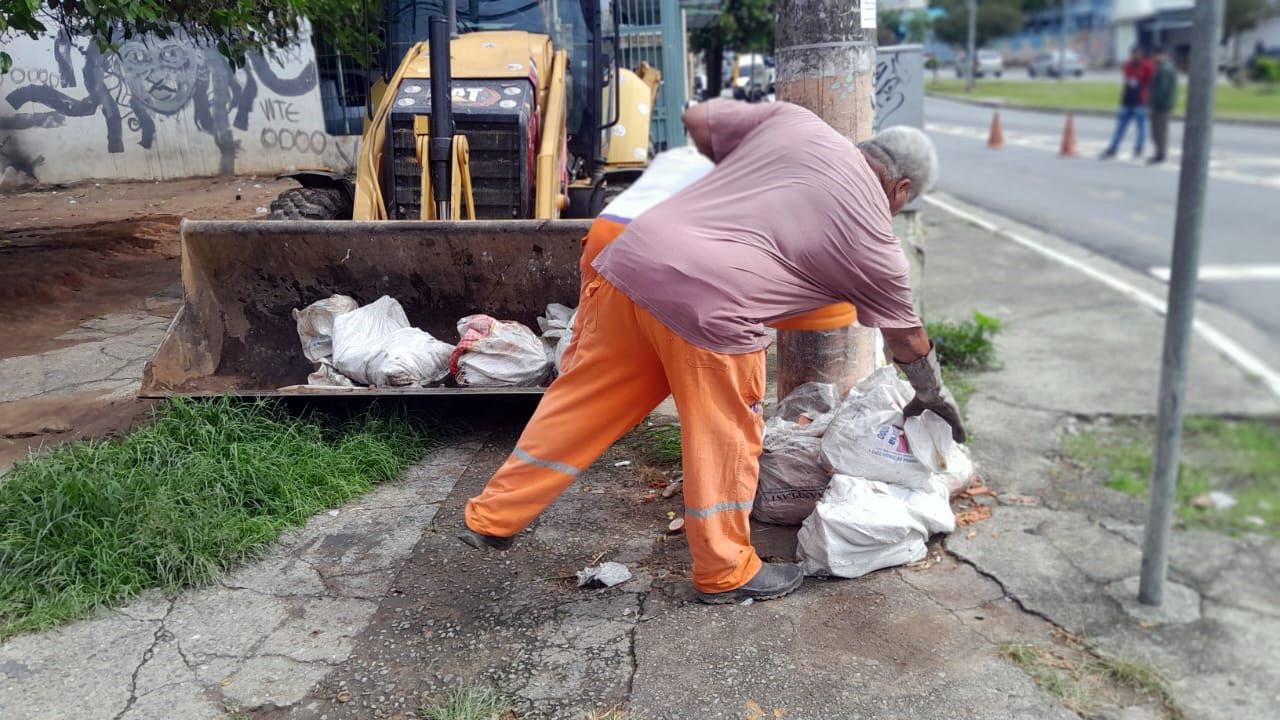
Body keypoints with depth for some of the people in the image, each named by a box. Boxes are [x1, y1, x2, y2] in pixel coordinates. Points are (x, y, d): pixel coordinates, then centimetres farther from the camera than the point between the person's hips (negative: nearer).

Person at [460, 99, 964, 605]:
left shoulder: (795, 121, 17)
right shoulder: (871, 235, 10)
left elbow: (696, 120, 23)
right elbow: (906, 338, 22)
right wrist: (934, 396, 39)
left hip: (631, 256, 6)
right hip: (707, 302, -6)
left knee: (579, 403, 17)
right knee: (725, 440, 13)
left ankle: (493, 518, 30)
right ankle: (725, 573, 30)